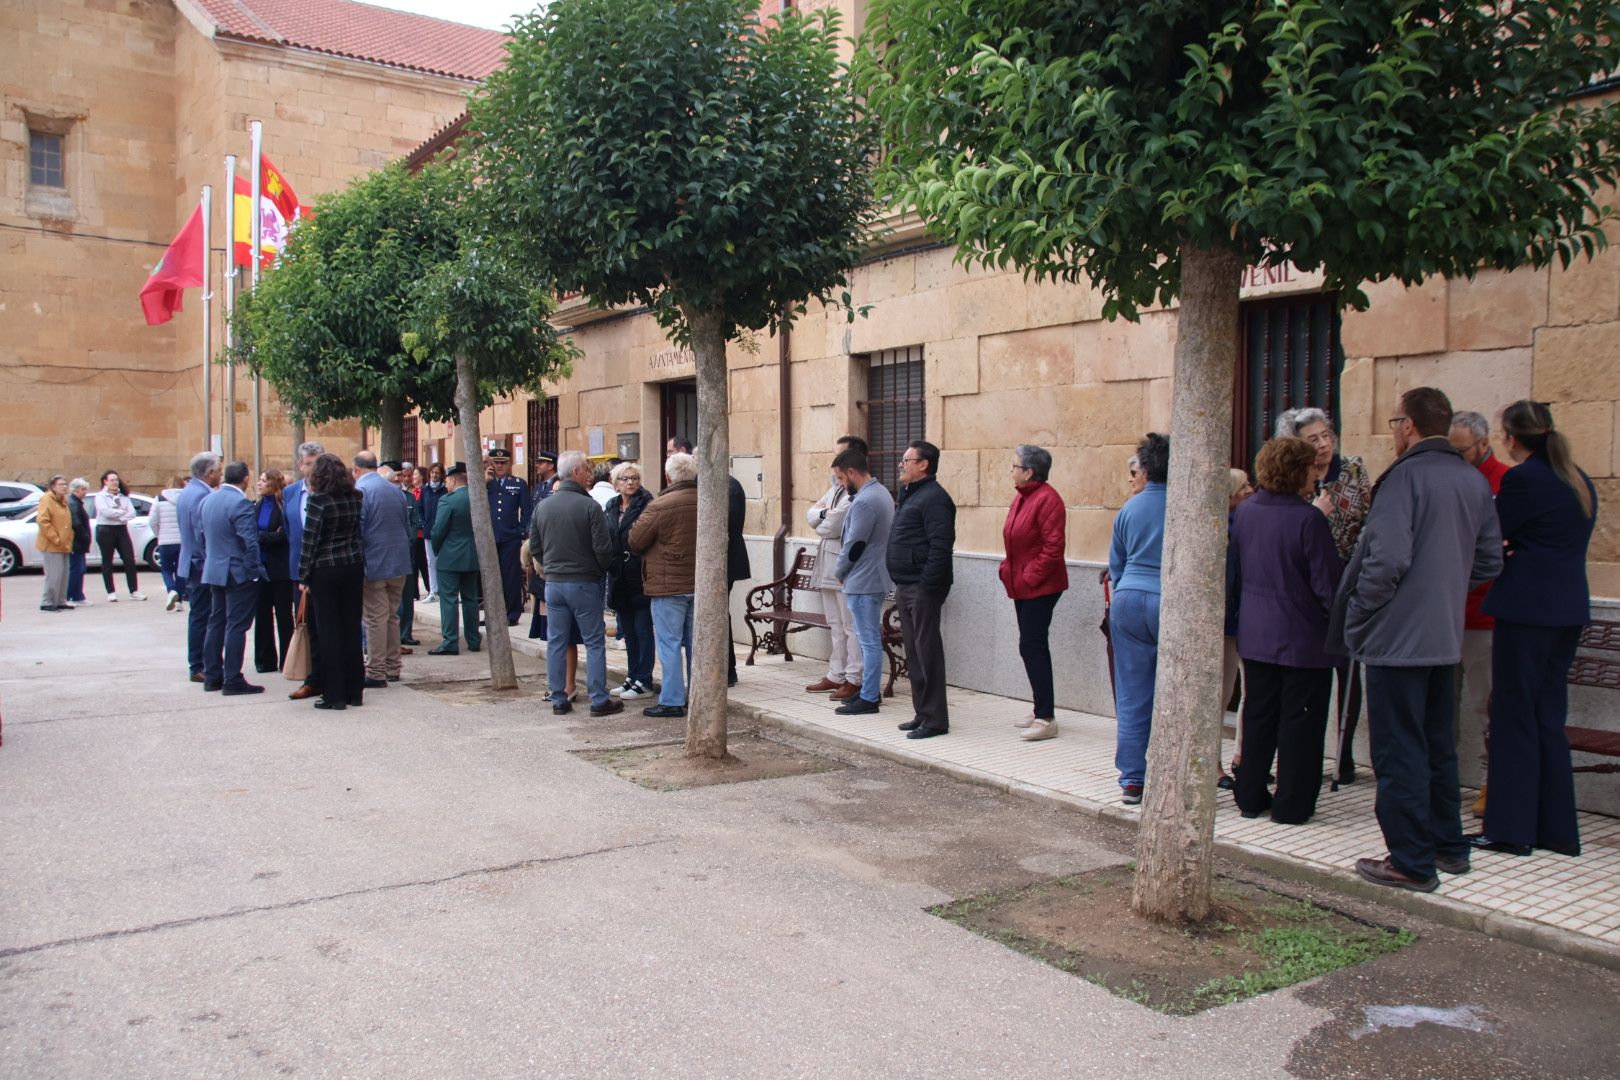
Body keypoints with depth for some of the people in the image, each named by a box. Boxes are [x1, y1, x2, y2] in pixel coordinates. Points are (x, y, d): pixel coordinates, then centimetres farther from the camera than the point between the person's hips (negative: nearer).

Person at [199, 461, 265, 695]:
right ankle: (233, 680, -2)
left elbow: (203, 537, 14)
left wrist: (209, 563, 20)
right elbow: (249, 541, -21)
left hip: (214, 571, 8)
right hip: (238, 574, -8)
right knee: (236, 625, -4)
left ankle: (212, 676, 20)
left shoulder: (207, 500, 9)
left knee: (216, 623, 15)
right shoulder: (240, 503, -18)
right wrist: (255, 570, -13)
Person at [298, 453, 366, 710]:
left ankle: (334, 695, 4)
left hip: (325, 570, -4)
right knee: (352, 629, 10)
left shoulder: (317, 500, -12)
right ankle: (355, 691, 14)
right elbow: (361, 532, 7)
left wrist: (303, 576, -3)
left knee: (329, 632, 2)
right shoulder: (356, 497, 2)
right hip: (354, 566, 4)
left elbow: (310, 541, -9)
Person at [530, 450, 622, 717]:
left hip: (553, 582, 5)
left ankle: (558, 700, 14)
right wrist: (602, 569, 5)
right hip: (584, 582, -5)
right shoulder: (589, 506, -13)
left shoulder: (543, 507, 4)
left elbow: (534, 546, 9)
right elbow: (602, 547, -14)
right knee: (594, 642, 2)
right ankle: (599, 700, 4)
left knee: (556, 642, 10)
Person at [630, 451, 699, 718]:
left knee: (669, 643, 0)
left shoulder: (661, 506, -16)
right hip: (700, 583, 6)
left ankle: (672, 701, 1)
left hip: (668, 585, -6)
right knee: (696, 642, 13)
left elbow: (635, 541, -9)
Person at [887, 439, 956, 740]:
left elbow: (940, 545, -21)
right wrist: (901, 586, 18)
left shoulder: (934, 498, -13)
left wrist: (927, 585, -23)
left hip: (922, 589, -10)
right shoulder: (910, 495, 19)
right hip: (906, 588, 11)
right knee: (914, 653, 14)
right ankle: (923, 714, 22)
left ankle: (935, 719, 0)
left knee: (927, 651, -6)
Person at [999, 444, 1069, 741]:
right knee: (1033, 647, 14)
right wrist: (1009, 571, 10)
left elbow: (1054, 546, -20)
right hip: (1022, 586, 10)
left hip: (1040, 588, -10)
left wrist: (1031, 577, -18)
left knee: (1032, 647, -10)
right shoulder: (1020, 497, 13)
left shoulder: (1047, 499, -16)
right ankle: (1041, 711, 23)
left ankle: (1046, 718, -5)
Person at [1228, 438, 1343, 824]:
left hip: (1255, 636, 6)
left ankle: (1250, 795, 23)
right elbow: (1328, 585, -16)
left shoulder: (1244, 512, 1)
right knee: (1300, 721, 6)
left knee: (1258, 716, 16)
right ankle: (1292, 804, 14)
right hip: (1304, 639, -6)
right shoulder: (1308, 519, -19)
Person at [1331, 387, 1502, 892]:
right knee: (1437, 746, 19)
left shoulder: (1405, 476, -16)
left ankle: (1411, 864, 6)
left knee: (1398, 753, 0)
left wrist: (1356, 615, -13)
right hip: (1446, 637, 8)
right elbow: (1489, 561, 13)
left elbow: (1387, 558, -24)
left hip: (1397, 637, -8)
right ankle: (1448, 846, 29)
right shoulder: (1474, 481, 9)